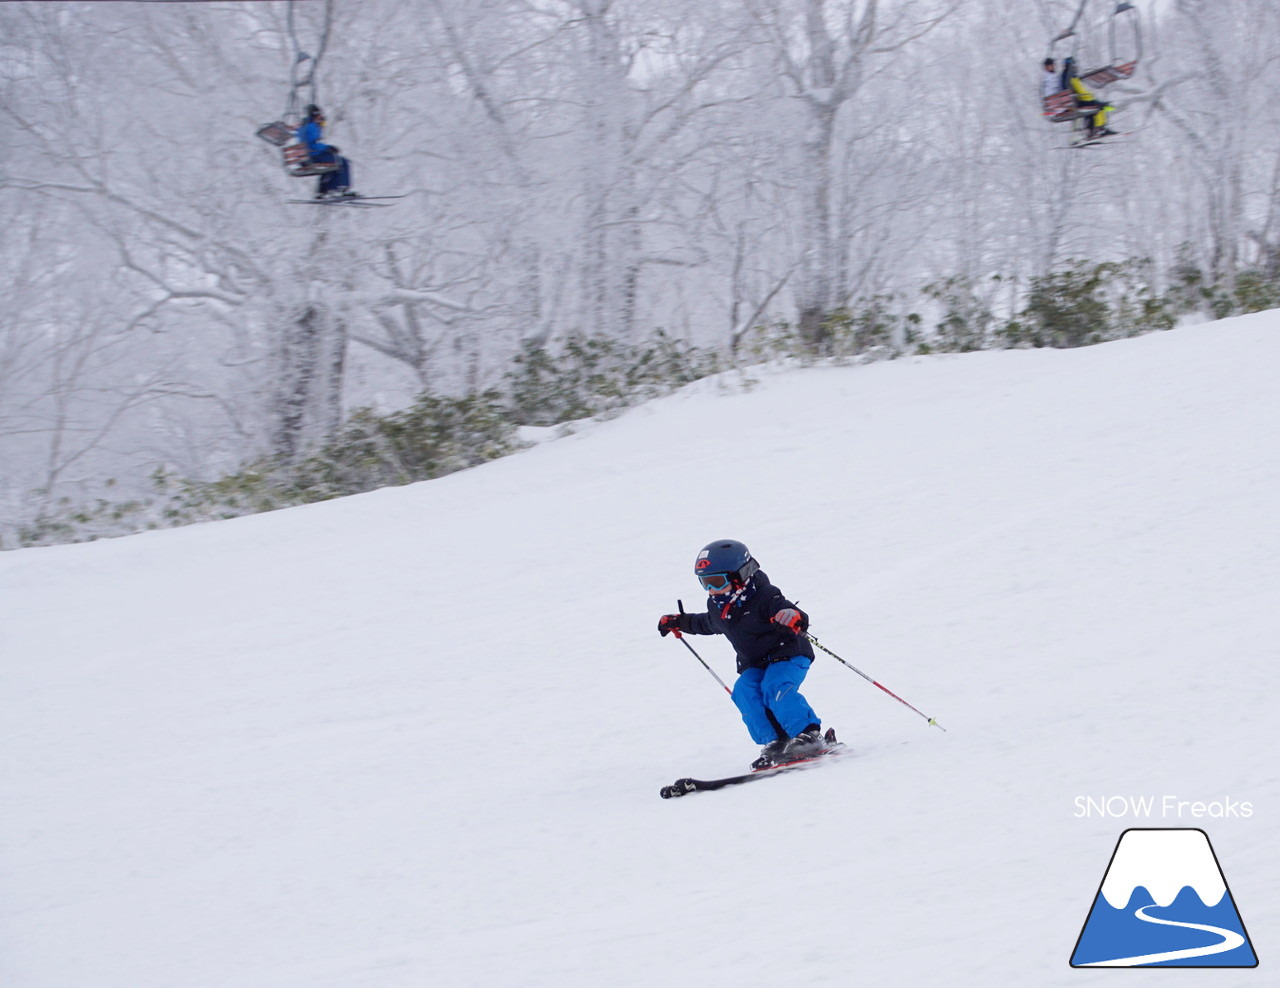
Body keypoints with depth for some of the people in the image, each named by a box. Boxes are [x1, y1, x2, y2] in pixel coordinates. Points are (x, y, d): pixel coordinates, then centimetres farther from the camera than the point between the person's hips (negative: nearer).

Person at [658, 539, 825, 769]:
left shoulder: (764, 597, -21)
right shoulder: (717, 607, 3)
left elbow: (798, 618, -29)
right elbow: (707, 624, 29)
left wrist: (793, 619, -53)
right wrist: (679, 622, 34)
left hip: (789, 656, -7)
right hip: (755, 665, 7)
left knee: (775, 688, -32)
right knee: (744, 691, -21)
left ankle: (808, 735, -28)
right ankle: (775, 743, -21)